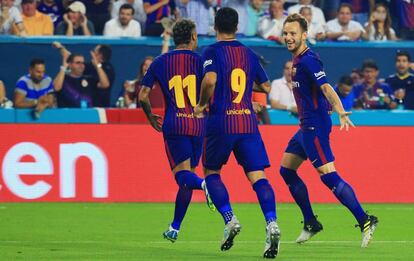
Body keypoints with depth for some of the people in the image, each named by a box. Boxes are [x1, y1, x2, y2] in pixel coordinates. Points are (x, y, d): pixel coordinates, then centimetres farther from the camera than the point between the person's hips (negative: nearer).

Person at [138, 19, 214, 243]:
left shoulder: (160, 62, 6)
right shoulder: (199, 61, 3)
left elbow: (143, 96, 5)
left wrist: (151, 117, 21)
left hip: (173, 125, -1)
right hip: (198, 124, 1)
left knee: (182, 174, -7)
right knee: (187, 176, 12)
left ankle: (203, 184, -42)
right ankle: (175, 228, 16)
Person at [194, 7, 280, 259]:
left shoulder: (213, 52, -3)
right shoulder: (249, 54, 12)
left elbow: (210, 79, -21)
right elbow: (266, 87, 21)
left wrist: (202, 104, -4)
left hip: (221, 122, -3)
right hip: (248, 122, 3)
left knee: (211, 172, 16)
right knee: (258, 176, -3)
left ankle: (230, 220, 1)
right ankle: (272, 223, -23)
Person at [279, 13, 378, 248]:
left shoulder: (308, 60, -15)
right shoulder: (298, 60, 14)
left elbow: (326, 88, -28)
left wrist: (342, 113, -40)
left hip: (315, 126, -10)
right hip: (307, 126, 10)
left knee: (329, 175, -16)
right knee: (286, 170, 14)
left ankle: (365, 221, -18)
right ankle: (311, 224, 20)